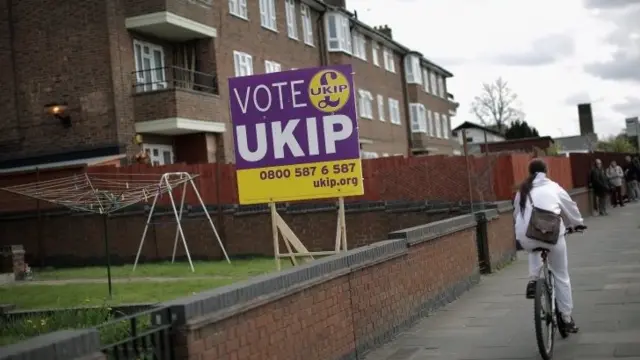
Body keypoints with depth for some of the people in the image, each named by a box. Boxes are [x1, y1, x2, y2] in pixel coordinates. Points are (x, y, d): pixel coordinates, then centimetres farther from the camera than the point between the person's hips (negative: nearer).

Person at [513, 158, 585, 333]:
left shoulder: (523, 190, 16)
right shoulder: (553, 187, 12)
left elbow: (516, 214, 22)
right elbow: (570, 207, 24)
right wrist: (578, 223, 42)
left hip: (526, 238, 2)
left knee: (534, 248, 39)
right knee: (561, 276, 14)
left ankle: (533, 279, 15)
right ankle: (567, 318, 18)